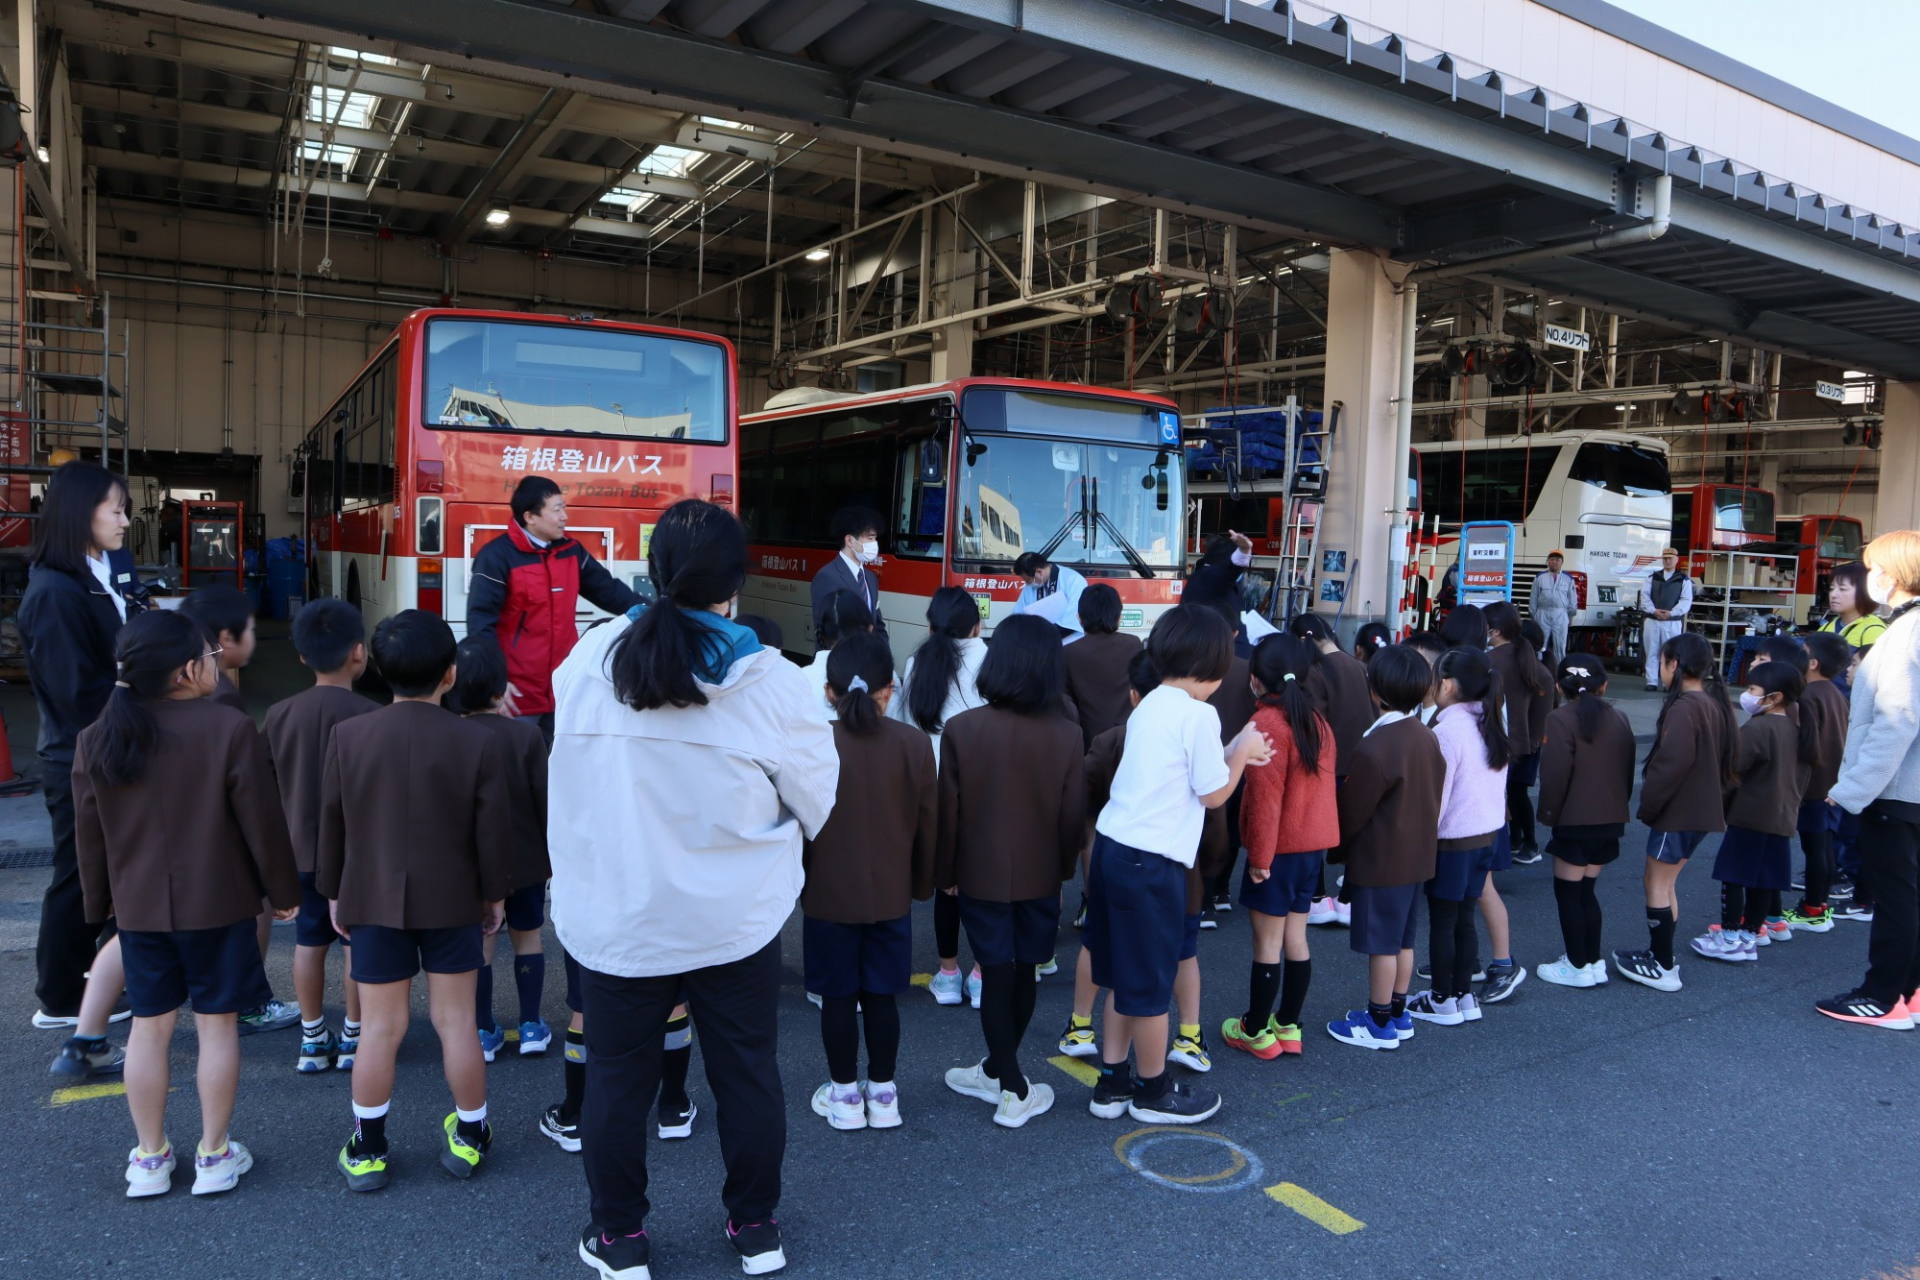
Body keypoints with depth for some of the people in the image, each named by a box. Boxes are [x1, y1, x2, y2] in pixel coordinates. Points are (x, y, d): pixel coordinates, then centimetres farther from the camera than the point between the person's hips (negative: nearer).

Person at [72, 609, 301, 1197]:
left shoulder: (96, 741, -3)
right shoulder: (230, 730, -17)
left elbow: (89, 837, 5)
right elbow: (262, 822, -12)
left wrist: (99, 903, 19)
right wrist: (283, 890, 1)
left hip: (138, 909, 4)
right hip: (220, 906, -4)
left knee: (149, 1026, 14)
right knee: (217, 1025, 8)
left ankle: (150, 1158, 24)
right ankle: (214, 1155, 18)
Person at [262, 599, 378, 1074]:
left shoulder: (279, 714, -1)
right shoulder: (367, 714, -17)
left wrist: (283, 839, 18)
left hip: (302, 849, 5)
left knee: (310, 942, 15)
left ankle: (312, 1039, 24)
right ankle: (353, 1038, 17)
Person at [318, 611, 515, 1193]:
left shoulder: (348, 736, -6)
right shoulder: (479, 744, -10)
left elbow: (331, 822, 2)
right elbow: (494, 830, -6)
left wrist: (333, 891, 14)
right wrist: (495, 892, 8)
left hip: (372, 900, 1)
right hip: (453, 901, -1)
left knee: (380, 1026, 8)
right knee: (456, 1020, 9)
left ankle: (367, 1150, 19)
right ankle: (469, 1138, 23)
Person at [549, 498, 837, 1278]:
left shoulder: (587, 661, -11)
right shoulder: (770, 683, -16)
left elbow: (566, 787, 3)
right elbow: (818, 803, -6)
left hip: (613, 916, 1)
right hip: (737, 919, -1)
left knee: (617, 1078, 17)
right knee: (747, 1073, 17)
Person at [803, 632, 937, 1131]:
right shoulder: (914, 744, -8)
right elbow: (928, 822, 0)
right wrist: (923, 883, 14)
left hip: (828, 894, -2)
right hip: (891, 893, 2)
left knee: (837, 996, 10)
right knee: (882, 994, 13)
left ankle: (844, 1094, 22)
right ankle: (882, 1094, 23)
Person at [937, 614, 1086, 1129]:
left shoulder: (961, 729, -16)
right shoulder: (1067, 735, -12)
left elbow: (948, 811, -9)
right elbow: (1073, 816, -4)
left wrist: (943, 872, 5)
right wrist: (1065, 867, 13)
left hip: (981, 874, -2)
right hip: (1041, 875, 2)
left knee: (997, 974, 9)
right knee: (1023, 971, 17)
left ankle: (1010, 1086, 14)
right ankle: (1000, 1069, 34)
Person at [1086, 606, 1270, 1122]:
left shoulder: (1149, 706, 12)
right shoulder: (1197, 714, -13)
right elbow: (1213, 794, -8)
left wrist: (1232, 754, 20)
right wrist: (1241, 753, 7)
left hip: (1112, 847, 8)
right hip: (1151, 863, -8)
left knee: (1124, 975, 19)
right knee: (1150, 981, 7)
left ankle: (1112, 1082, 28)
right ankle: (1155, 1092, 24)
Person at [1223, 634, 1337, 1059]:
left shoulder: (1267, 722, -17)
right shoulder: (1317, 720, 7)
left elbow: (1266, 795, -19)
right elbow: (1323, 782, 11)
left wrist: (1260, 854, -14)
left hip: (1280, 847, -8)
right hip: (1314, 844, 8)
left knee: (1267, 941, 2)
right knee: (1295, 937, 14)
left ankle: (1255, 1032, 12)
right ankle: (1288, 1027, 23)